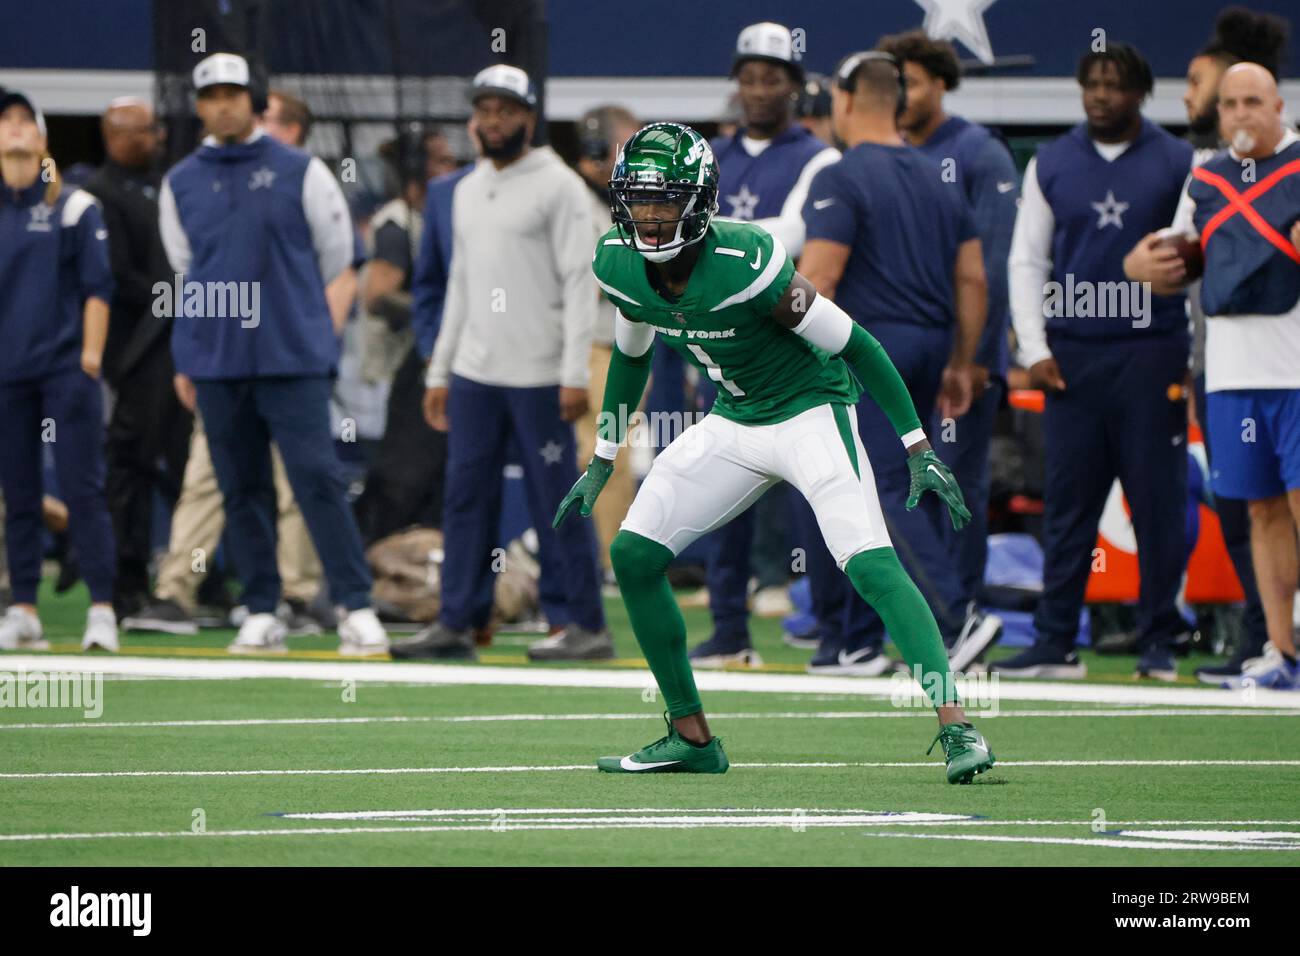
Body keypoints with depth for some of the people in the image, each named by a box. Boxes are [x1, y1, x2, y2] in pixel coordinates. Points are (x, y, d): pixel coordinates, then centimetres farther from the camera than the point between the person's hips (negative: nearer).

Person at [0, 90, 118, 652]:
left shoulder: (74, 209, 3)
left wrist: (90, 354, -8)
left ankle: (102, 610, -8)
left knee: (83, 489, -8)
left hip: (66, 369, -3)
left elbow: (98, 287, 1)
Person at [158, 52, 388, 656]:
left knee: (317, 478, -10)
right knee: (241, 489, 4)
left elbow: (335, 251, 8)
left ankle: (356, 607, -10)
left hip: (294, 357, -3)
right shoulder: (181, 183, 10)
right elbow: (185, 269, 17)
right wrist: (186, 359, 13)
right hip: (216, 360, 3)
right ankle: (261, 613, 9)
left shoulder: (299, 171, 1)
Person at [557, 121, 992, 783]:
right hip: (734, 424, 7)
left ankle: (956, 727, -26)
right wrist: (602, 464, 17)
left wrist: (919, 451, -19)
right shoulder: (620, 265, -10)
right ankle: (692, 739, 13)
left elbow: (853, 345, -21)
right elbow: (631, 355, 13)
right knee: (633, 555, 2)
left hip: (811, 411, -7)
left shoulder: (744, 264, -30)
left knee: (870, 565, -24)